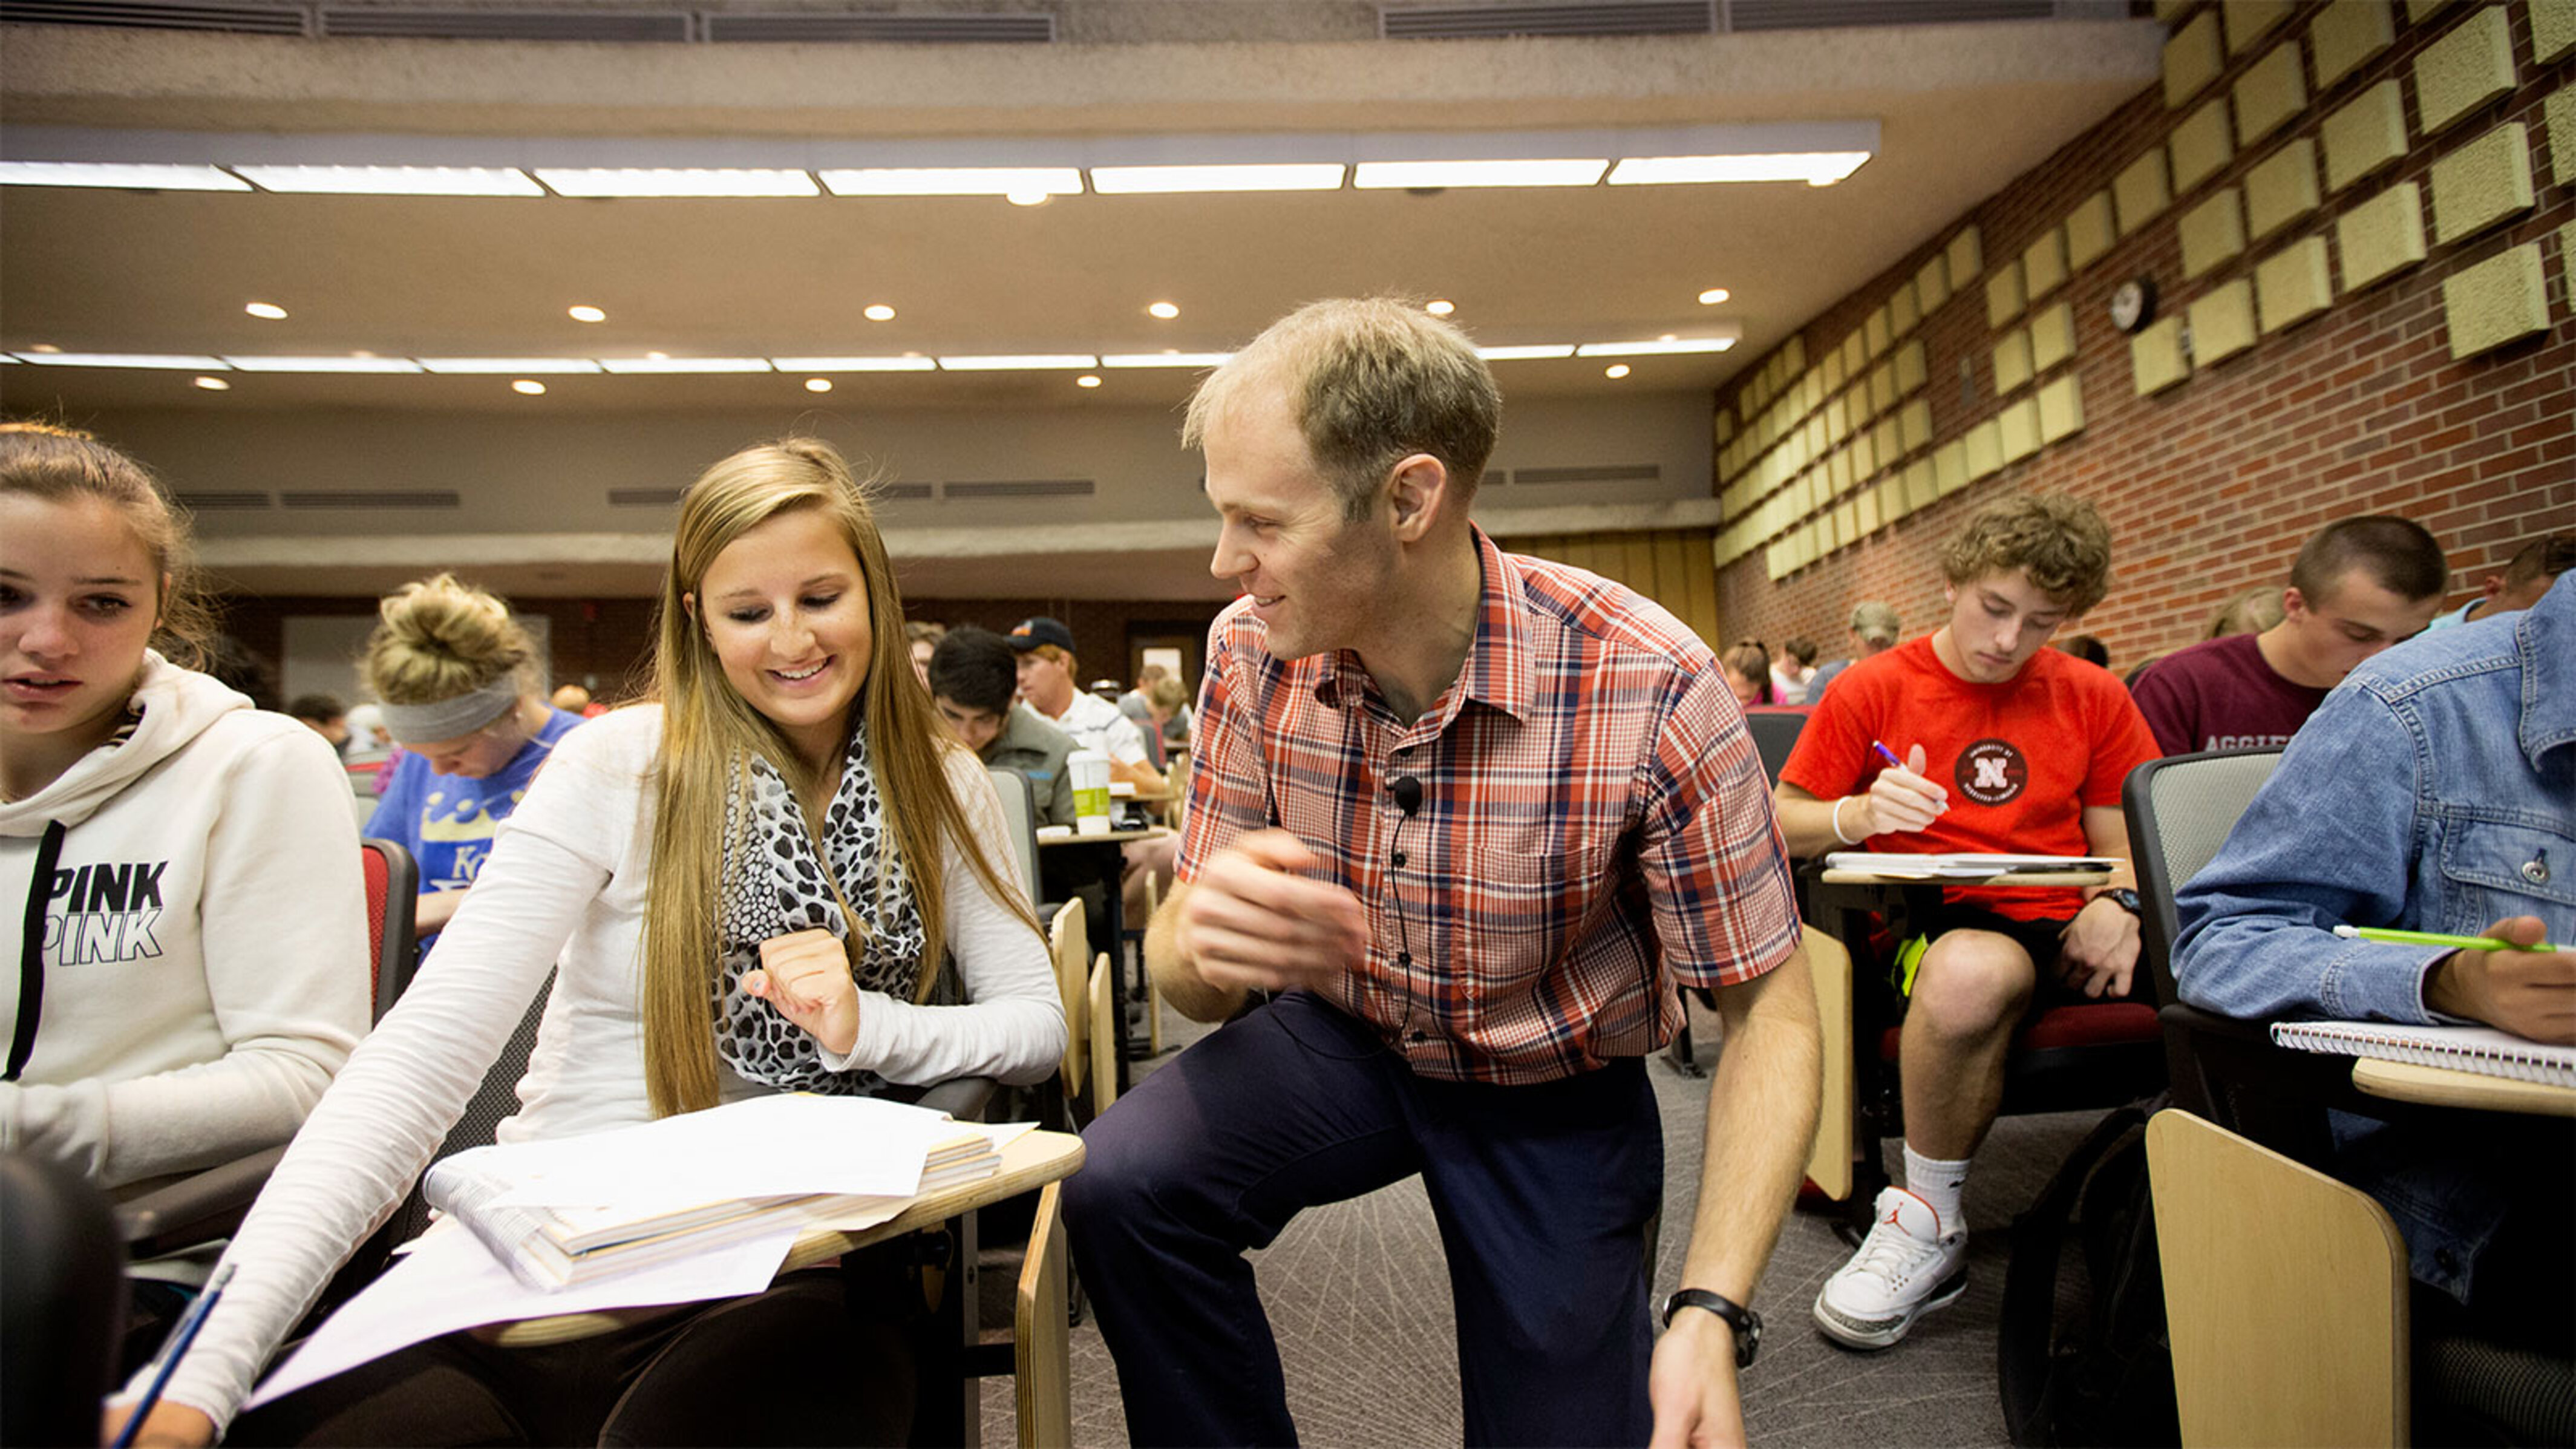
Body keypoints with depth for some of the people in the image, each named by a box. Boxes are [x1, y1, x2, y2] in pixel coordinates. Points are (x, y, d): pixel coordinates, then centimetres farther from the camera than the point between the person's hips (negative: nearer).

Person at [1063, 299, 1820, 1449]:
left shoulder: (1649, 691, -27)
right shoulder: (1253, 653, -16)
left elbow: (1768, 1007, -17)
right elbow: (1184, 973, -11)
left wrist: (1712, 1311, -27)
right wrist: (1202, 944, -37)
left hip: (1554, 1093, -1)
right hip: (1340, 1039, 2)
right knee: (1120, 1185, -23)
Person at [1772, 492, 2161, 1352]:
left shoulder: (2094, 699, 14)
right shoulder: (1873, 690, 4)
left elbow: (2124, 843, 16)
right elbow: (1778, 824, 5)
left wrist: (2116, 907, -7)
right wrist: (1858, 814, -16)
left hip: (2062, 934, 4)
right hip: (1931, 927, -3)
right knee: (1971, 973, -40)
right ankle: (1930, 1224, -17)